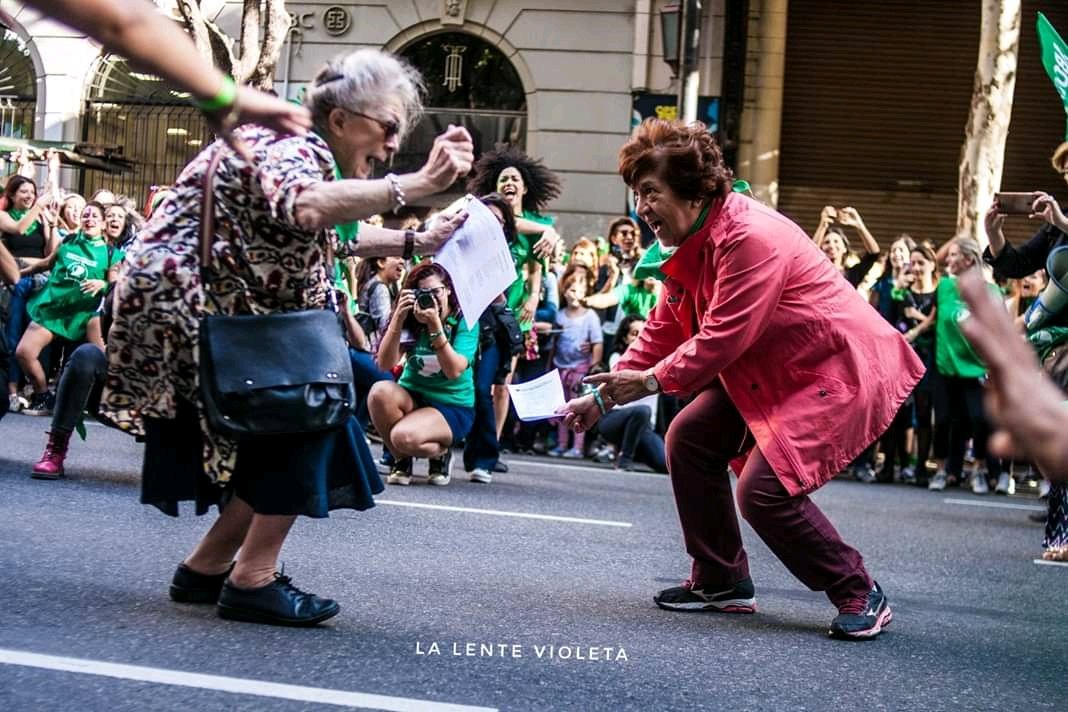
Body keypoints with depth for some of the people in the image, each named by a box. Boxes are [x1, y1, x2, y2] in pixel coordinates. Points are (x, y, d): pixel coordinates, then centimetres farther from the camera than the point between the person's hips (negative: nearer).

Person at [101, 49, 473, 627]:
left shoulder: (305, 152, 14)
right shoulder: (288, 145, -17)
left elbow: (331, 239, 29)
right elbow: (306, 208, -42)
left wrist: (416, 243, 19)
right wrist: (418, 184, -44)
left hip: (202, 310, 10)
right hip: (183, 309, -10)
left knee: (284, 427, 13)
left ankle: (207, 568, 18)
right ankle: (252, 580, -10)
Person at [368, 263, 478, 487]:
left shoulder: (464, 322, -8)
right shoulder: (412, 321, -3)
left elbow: (454, 371, -21)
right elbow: (385, 364, -14)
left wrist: (435, 326, -29)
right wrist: (398, 317, -23)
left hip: (452, 407, -4)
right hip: (412, 398, 4)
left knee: (404, 436, -33)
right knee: (380, 391, -30)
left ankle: (441, 453, 3)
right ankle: (402, 459, -7)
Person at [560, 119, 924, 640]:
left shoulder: (751, 236, -26)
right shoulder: (691, 243, 6)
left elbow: (724, 336, -28)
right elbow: (663, 331, 8)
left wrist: (653, 381, -21)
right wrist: (602, 396, 1)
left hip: (838, 368, -10)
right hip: (768, 372, 10)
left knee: (764, 489, -19)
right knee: (689, 438, 4)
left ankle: (860, 595, -2)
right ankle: (721, 582, 15)